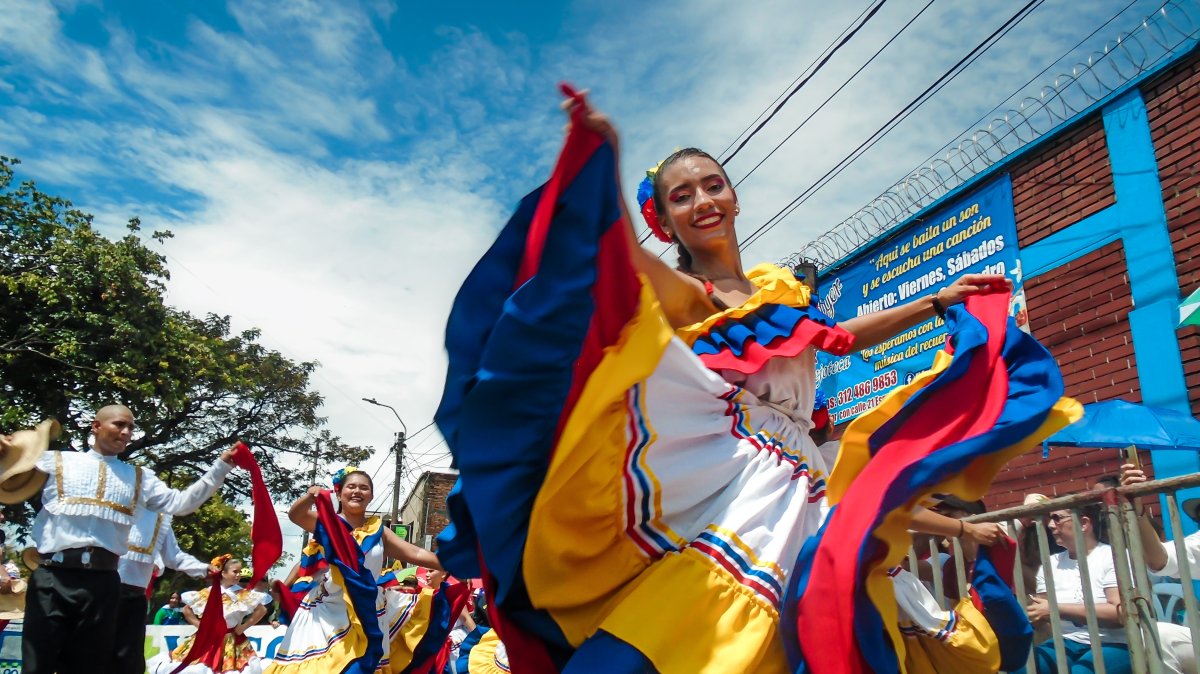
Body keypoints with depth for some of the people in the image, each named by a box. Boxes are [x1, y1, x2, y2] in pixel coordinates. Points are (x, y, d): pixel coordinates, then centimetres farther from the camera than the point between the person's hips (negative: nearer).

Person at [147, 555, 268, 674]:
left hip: (232, 642, -1)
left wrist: (244, 626, -5)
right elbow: (186, 609, 9)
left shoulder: (244, 595, -2)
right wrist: (198, 624, -1)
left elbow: (262, 610, -1)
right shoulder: (207, 593, 1)